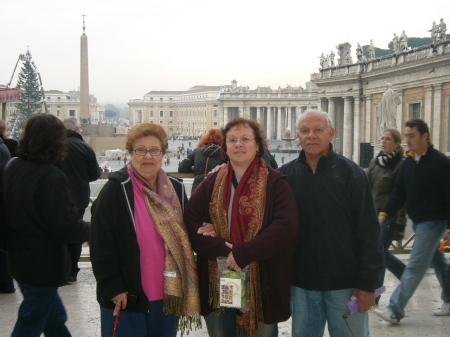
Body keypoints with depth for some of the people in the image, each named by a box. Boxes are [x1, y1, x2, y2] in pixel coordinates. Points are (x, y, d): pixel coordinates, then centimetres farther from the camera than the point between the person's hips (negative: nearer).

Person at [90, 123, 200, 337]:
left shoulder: (176, 190, 7)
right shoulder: (116, 189, -9)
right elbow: (101, 243, -11)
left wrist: (180, 289, 9)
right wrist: (114, 288, -13)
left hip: (166, 295, 5)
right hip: (126, 297, -5)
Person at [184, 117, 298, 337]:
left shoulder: (275, 183, -2)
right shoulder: (211, 184, 8)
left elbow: (286, 227, -15)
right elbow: (190, 224, -1)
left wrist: (243, 253, -21)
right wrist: (223, 249, -17)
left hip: (261, 286, -3)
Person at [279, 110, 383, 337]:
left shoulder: (350, 172, -5)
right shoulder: (287, 174, 4)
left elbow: (368, 230, -6)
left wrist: (367, 283, -9)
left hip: (344, 283, -2)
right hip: (302, 283, 3)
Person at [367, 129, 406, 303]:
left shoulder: (400, 166, -10)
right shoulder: (375, 162, 10)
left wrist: (400, 224, -15)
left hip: (389, 216, -7)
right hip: (374, 214, 7)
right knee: (381, 252, 14)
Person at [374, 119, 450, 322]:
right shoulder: (408, 162, 7)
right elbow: (400, 192, 10)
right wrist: (385, 213, -1)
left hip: (433, 222, -8)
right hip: (417, 221, 8)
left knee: (415, 266, -8)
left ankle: (395, 310, -8)